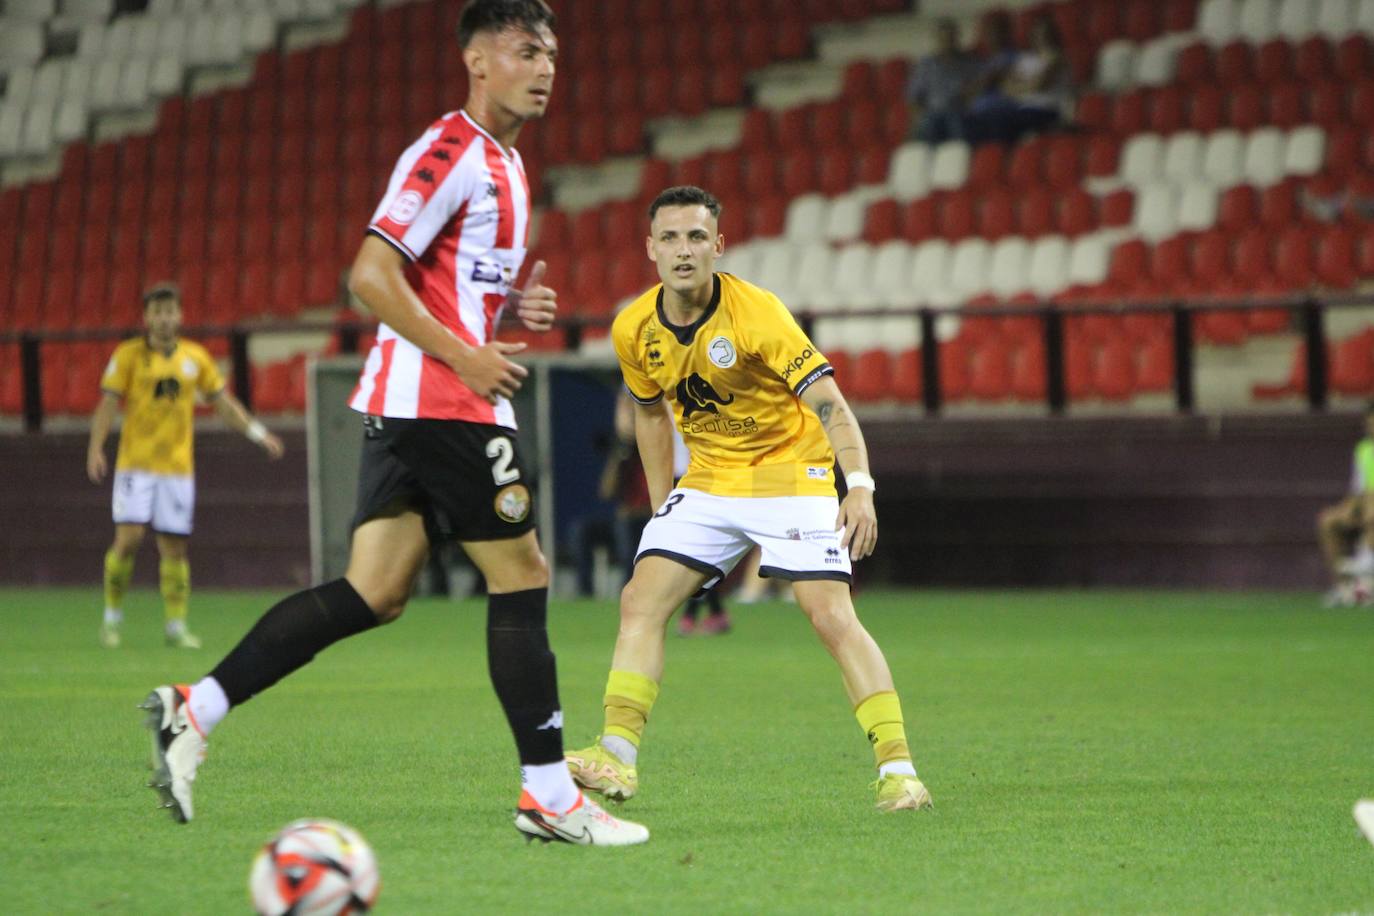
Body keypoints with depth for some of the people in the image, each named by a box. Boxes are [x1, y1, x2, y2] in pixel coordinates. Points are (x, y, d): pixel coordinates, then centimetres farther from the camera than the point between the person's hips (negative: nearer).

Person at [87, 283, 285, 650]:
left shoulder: (195, 357, 8)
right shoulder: (129, 355, -1)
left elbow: (223, 402, 15)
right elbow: (108, 403, -5)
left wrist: (257, 432, 4)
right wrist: (96, 447, -17)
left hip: (178, 465, 3)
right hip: (136, 464, -3)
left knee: (174, 548, 2)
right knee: (129, 538, -13)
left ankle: (176, 625, 8)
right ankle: (112, 617, 2)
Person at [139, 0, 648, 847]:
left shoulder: (504, 163, 19)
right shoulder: (452, 152, -12)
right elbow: (372, 275, -18)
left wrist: (511, 306, 9)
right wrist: (466, 356, -20)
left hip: (406, 410, 10)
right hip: (444, 403, -10)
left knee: (374, 594, 4)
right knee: (522, 579, -3)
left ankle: (195, 710, 1)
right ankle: (550, 798, 2)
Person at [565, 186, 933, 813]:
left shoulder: (756, 313, -22)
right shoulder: (635, 331, -6)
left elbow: (828, 402, -26)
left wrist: (859, 486, -40)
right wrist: (661, 506, 12)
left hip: (791, 473, -5)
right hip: (709, 481, 5)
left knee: (832, 616, -18)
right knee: (641, 601, -8)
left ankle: (897, 769, -16)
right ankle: (617, 757, -5)